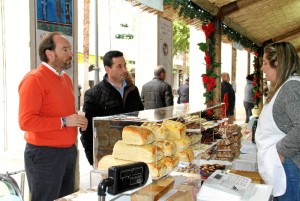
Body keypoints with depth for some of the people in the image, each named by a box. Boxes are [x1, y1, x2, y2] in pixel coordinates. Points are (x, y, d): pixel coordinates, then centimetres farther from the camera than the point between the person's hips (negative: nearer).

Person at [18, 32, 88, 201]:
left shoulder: (66, 78, 12)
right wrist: (64, 122, -21)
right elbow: (26, 121, -21)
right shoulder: (34, 79, -14)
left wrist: (77, 120, 5)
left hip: (69, 151, 8)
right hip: (44, 154, -8)